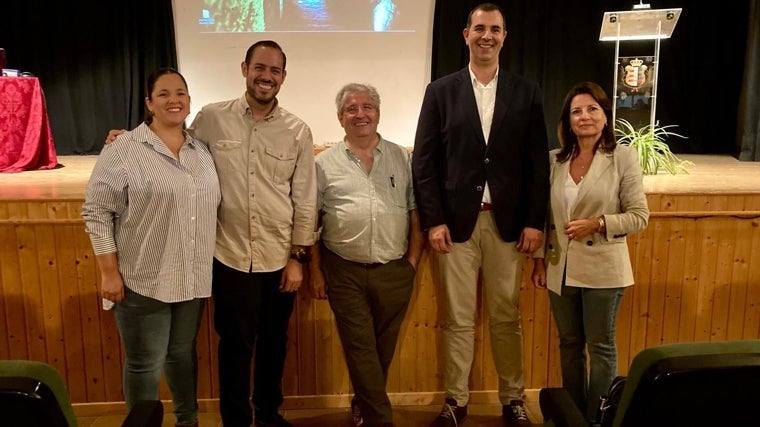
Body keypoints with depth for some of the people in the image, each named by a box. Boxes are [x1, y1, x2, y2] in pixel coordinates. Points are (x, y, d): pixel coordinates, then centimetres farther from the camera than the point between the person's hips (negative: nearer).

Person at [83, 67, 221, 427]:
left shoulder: (201, 151, 8)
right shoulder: (123, 151, -10)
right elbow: (96, 212, -9)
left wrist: (207, 264, 15)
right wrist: (109, 272, -12)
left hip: (192, 278, 5)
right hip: (143, 280, -5)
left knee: (183, 353, 20)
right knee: (146, 364, 6)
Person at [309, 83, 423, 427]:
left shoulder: (402, 158, 6)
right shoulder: (324, 164, 2)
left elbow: (416, 214, 8)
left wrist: (412, 262, 1)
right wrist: (315, 271, 1)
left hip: (395, 272, 2)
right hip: (344, 272, -1)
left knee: (382, 349, 12)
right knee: (360, 349, 1)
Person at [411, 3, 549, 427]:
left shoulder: (526, 92, 7)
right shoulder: (441, 91, 4)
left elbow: (538, 162, 4)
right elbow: (424, 162, 0)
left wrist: (535, 221, -2)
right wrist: (433, 220, -7)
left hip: (508, 221, 1)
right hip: (456, 221, 0)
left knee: (507, 317, 11)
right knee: (459, 319, 8)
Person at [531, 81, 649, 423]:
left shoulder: (623, 157, -7)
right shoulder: (554, 159, 4)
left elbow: (639, 216, -7)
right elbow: (544, 215, 9)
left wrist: (597, 223, -20)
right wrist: (539, 259, 6)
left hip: (602, 269, -4)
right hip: (561, 268, 4)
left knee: (600, 347, 8)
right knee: (569, 345, 15)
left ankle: (598, 418, 24)